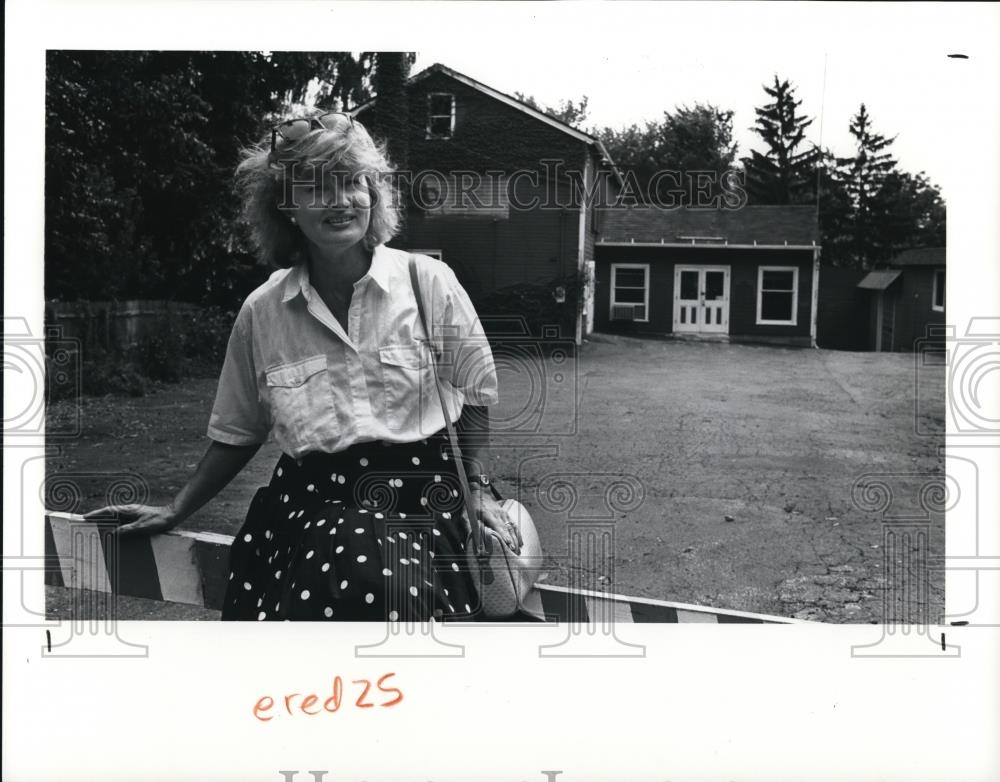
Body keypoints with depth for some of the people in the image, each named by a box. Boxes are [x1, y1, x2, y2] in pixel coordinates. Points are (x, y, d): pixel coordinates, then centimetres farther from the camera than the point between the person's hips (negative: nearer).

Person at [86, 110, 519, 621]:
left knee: (380, 581, -34)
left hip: (419, 499, -1)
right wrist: (175, 512, 18)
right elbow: (238, 433, 19)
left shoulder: (430, 282, 2)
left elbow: (474, 396, 12)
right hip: (307, 499, 2)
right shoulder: (261, 312, 6)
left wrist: (478, 490, 3)